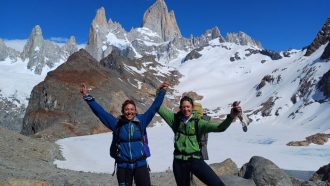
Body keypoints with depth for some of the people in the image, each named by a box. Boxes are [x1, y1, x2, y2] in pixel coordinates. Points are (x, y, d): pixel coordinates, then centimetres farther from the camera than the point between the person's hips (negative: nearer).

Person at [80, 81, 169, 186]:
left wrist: (162, 91, -7)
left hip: (140, 164, 0)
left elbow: (154, 107, -2)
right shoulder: (117, 123, -2)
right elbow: (99, 111, -2)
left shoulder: (141, 121, -2)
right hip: (123, 166, 1)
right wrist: (87, 96, -5)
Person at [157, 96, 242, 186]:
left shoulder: (198, 122, -3)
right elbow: (159, 107, 2)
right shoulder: (175, 119, 2)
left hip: (195, 159, -1)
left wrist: (231, 117, -30)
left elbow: (220, 127, -13)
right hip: (179, 161, 1)